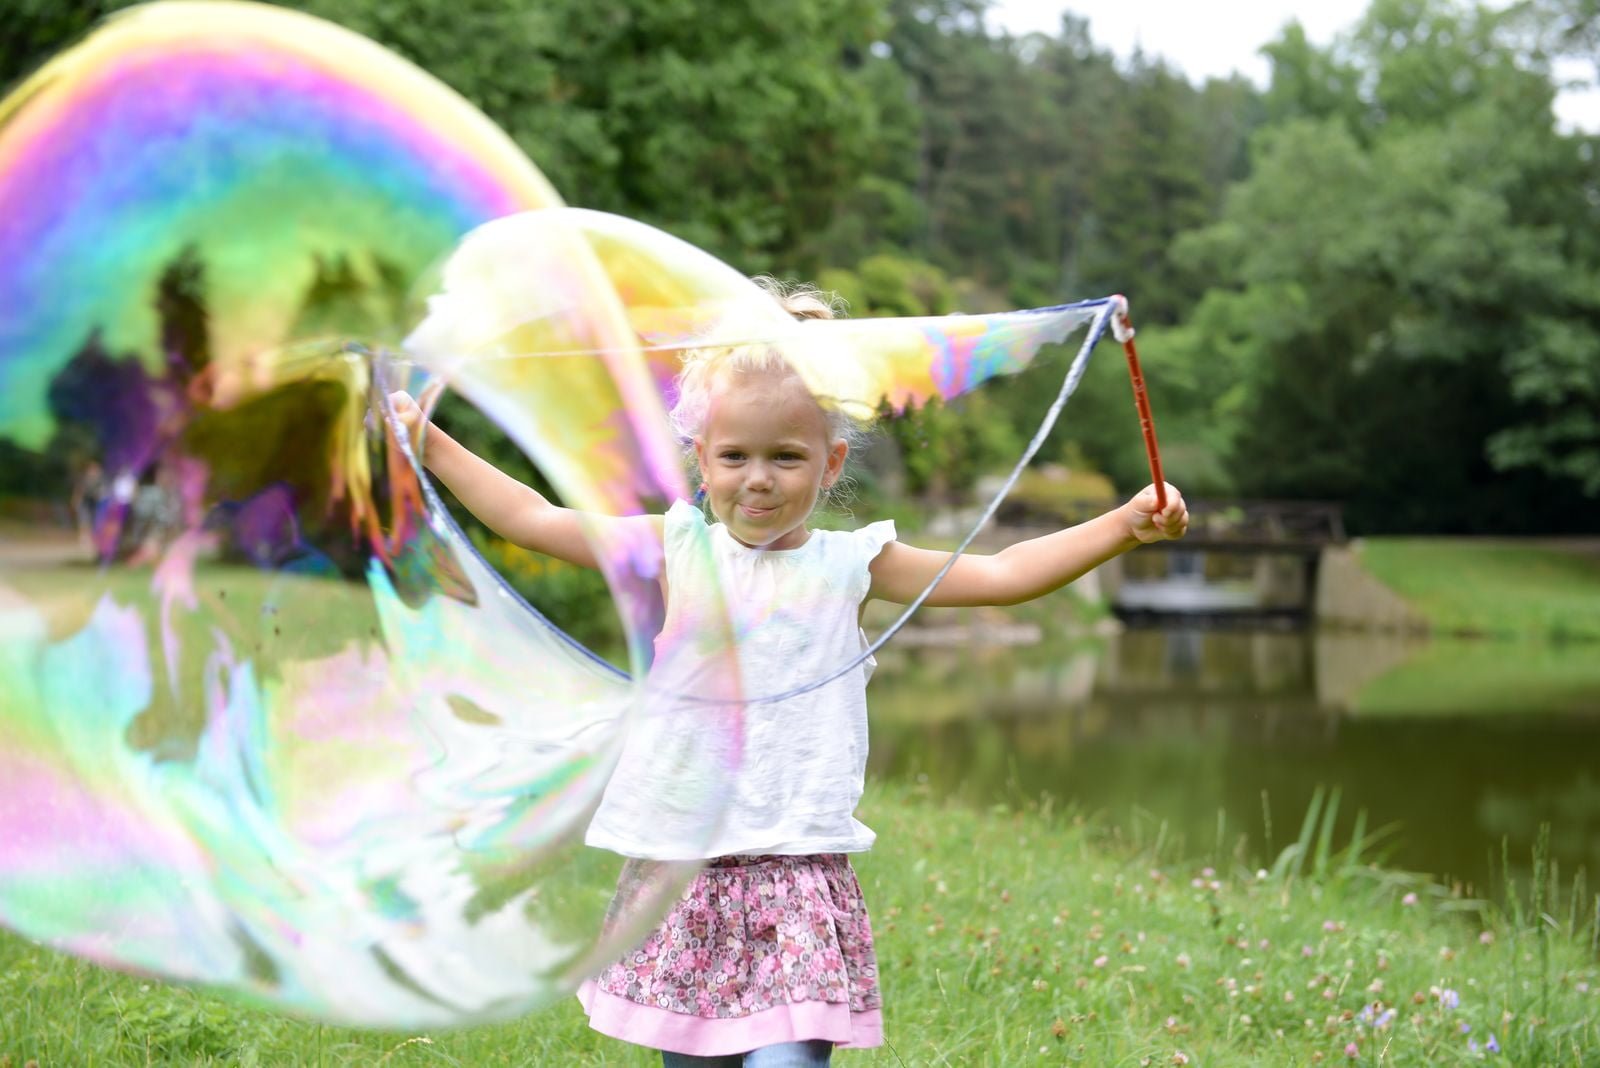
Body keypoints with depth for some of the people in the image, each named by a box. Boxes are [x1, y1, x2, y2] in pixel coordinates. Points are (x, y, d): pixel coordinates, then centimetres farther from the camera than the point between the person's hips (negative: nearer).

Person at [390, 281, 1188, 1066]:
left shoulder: (851, 565, 4)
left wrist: (1125, 525, -9)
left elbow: (1001, 574, 0)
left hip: (797, 869, -2)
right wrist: (428, 444, 13)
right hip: (677, 866, 2)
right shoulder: (678, 549, 7)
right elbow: (532, 521, 12)